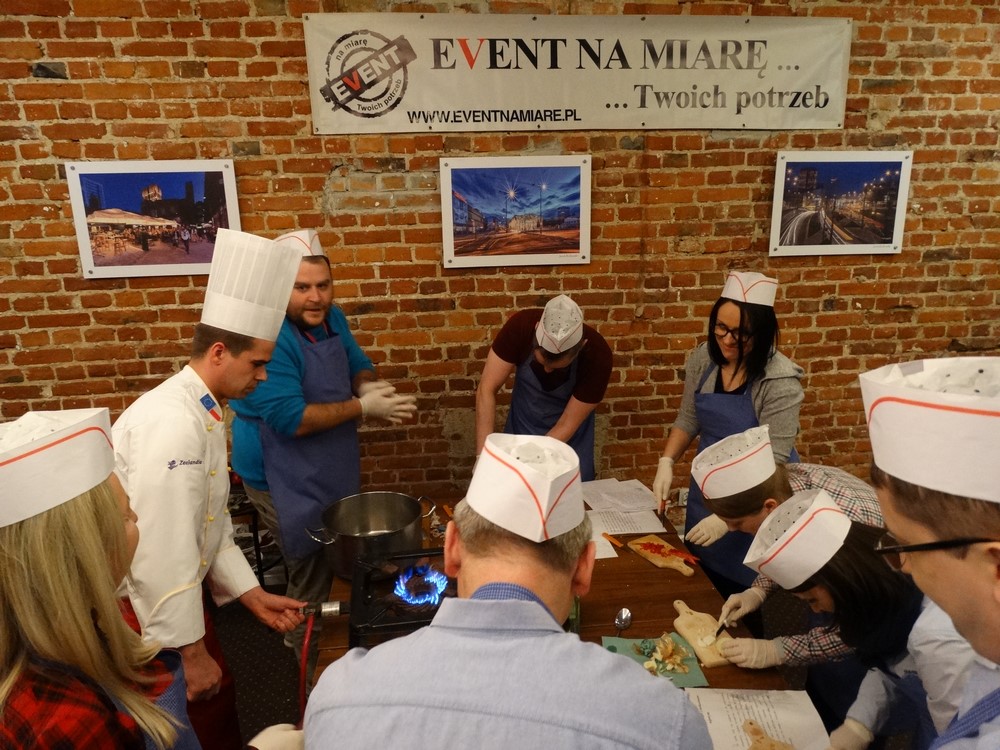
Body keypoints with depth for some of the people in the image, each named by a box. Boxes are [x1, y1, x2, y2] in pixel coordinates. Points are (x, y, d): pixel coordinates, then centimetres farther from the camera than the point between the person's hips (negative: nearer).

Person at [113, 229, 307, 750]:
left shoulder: (202, 414, 6)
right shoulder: (173, 422, -26)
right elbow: (160, 553, -28)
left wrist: (252, 596, 9)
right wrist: (191, 652, -19)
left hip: (175, 594, 9)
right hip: (144, 611, -9)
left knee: (218, 707, 20)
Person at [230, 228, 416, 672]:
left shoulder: (331, 318, -1)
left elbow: (358, 364, 11)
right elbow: (290, 419, -30)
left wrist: (367, 386, -13)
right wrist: (364, 408, -26)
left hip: (332, 469, 8)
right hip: (287, 480, -8)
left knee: (335, 563, 22)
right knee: (312, 575, 5)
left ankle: (302, 637, 46)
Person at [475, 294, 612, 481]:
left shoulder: (598, 356, -30)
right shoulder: (521, 326, -28)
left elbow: (567, 425, -24)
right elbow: (487, 389, -25)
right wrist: (484, 454, -33)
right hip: (520, 427, 1)